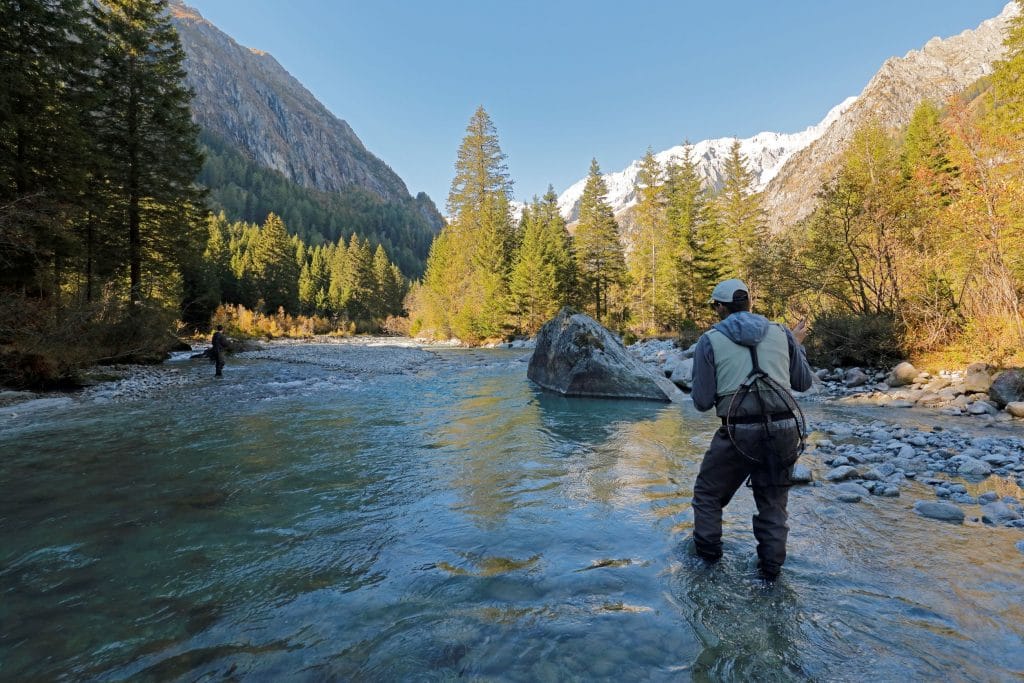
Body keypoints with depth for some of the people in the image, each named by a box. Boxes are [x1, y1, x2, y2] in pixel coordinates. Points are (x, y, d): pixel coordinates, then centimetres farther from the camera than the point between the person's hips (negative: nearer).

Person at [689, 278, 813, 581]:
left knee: (708, 491, 20)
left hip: (739, 431, -3)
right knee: (773, 500, 21)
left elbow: (702, 402, -2)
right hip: (784, 429, 4)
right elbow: (803, 383, 17)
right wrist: (797, 345, 30)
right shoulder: (780, 333, 7)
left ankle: (707, 549, 26)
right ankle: (771, 564, 25)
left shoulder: (710, 341, -2)